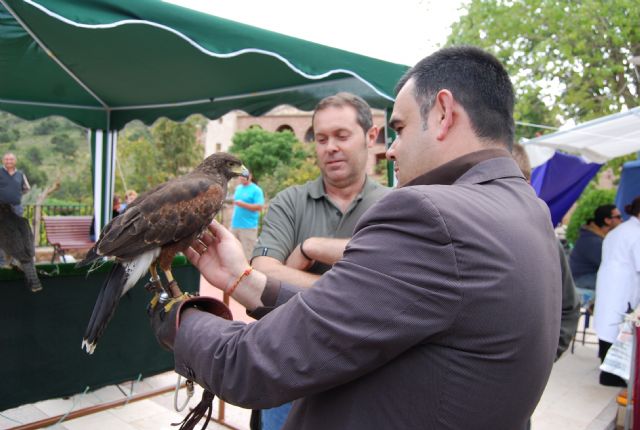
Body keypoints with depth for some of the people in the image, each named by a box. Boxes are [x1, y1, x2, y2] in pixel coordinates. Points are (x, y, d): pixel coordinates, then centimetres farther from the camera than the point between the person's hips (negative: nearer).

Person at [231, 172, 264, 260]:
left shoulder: (256, 190, -7)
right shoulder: (238, 188, 15)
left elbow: (259, 207, -15)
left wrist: (243, 204, -19)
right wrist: (233, 218, 17)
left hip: (248, 227, -7)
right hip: (235, 225, 7)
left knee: (247, 252, -7)